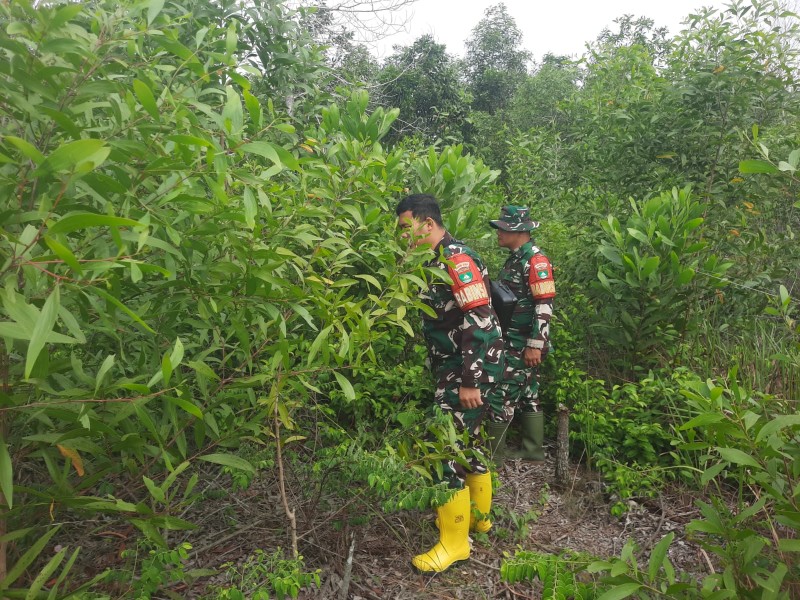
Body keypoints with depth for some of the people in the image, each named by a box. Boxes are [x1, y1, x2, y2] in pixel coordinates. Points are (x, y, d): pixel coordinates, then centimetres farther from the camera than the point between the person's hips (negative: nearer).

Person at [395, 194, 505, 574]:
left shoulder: (456, 258, -17)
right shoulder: (437, 261, 13)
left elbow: (479, 322, -23)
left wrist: (470, 382, -23)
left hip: (470, 371, -10)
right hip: (454, 370, 10)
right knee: (465, 441, 20)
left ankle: (455, 542, 8)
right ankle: (478, 514, 38)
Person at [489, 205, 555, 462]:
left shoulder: (535, 260, -16)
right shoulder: (514, 259, 13)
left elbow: (544, 307, -21)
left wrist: (535, 345, -23)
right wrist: (501, 338, 21)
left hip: (525, 345, -9)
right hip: (512, 343, 9)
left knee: (504, 395, -4)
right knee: (527, 396, 14)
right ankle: (532, 450, 23)